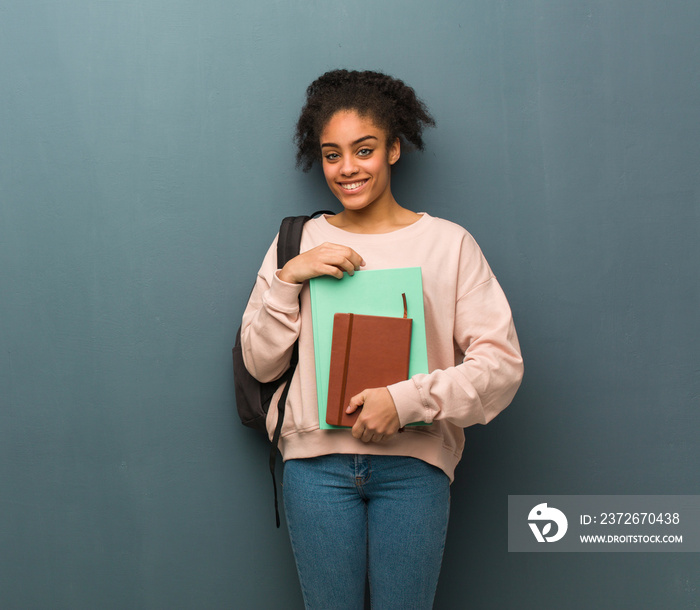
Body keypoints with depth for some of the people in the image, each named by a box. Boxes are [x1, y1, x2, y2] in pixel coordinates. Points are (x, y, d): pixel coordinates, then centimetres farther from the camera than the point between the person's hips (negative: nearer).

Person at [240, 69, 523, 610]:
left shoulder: (449, 243, 1)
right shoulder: (298, 241, 7)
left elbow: (502, 363, -5)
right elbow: (260, 363, 6)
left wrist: (407, 399, -17)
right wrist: (288, 278, -7)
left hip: (413, 463, -1)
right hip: (317, 462, 1)